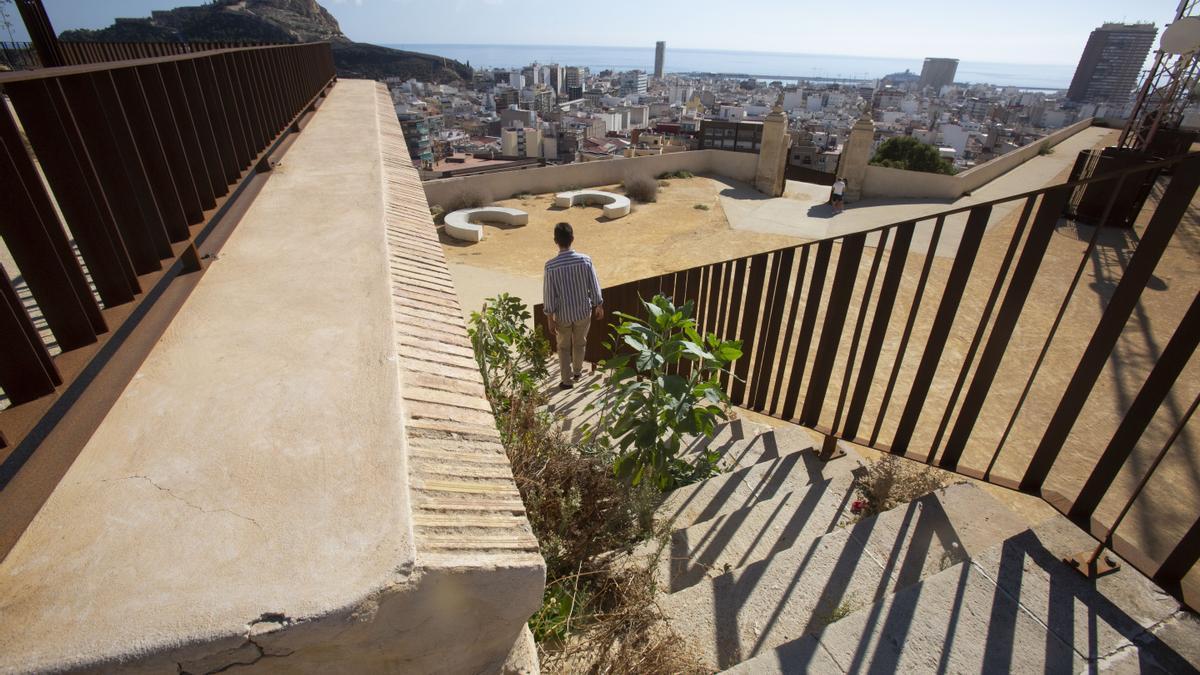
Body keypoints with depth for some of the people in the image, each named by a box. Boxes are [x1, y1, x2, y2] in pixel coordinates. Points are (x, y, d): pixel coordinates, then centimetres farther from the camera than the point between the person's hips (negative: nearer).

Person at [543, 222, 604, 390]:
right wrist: (599, 306, 9)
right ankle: (577, 372, 45)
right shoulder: (585, 260, -16)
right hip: (583, 311, 2)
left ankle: (567, 380, 26)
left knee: (564, 347, 20)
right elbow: (594, 287, -7)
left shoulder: (551, 265, -20)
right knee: (580, 343, 25)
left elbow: (549, 295, -13)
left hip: (562, 314, -1)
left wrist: (550, 319, -3)